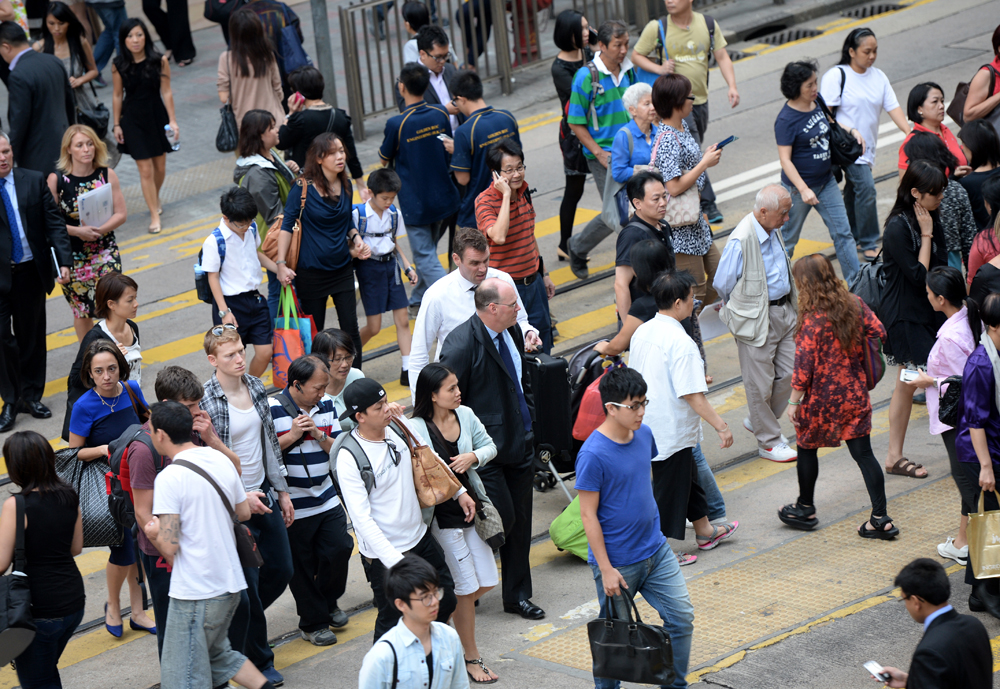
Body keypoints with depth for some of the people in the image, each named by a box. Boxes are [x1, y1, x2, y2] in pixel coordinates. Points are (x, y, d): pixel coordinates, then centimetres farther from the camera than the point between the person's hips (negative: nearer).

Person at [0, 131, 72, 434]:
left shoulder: (34, 181, 2)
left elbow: (54, 223, 1)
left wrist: (64, 261, -7)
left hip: (30, 272, 3)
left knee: (31, 336, 13)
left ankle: (31, 394, 27)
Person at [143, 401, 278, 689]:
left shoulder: (169, 478, -18)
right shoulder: (220, 459, 4)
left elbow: (169, 547, -21)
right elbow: (244, 512, 16)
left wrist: (153, 533, 0)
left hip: (195, 593, -8)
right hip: (230, 581, 8)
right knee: (217, 654, 28)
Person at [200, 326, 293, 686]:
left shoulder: (255, 387, 2)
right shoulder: (205, 402, -19)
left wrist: (282, 491, 14)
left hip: (263, 493, 7)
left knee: (281, 570, 16)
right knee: (247, 584, 1)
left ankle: (234, 622, 39)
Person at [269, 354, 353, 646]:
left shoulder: (326, 404, 4)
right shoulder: (272, 409, -13)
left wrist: (318, 434, -13)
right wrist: (291, 436, -22)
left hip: (326, 499, 5)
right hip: (293, 506, -5)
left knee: (340, 548, -1)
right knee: (302, 565, 5)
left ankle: (329, 601, 28)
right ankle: (312, 622, 23)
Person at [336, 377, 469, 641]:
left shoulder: (398, 427, -2)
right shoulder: (348, 458, -22)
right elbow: (361, 518, -24)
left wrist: (459, 491, 19)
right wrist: (395, 561, -29)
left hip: (420, 536, 7)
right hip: (384, 554, -7)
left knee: (445, 600, 17)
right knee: (392, 620, 2)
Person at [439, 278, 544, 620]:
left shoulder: (512, 331, 4)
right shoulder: (461, 345, -22)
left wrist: (529, 422, 16)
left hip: (519, 442, 8)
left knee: (520, 520, 13)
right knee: (502, 517, -7)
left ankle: (517, 595, 25)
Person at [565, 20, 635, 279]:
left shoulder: (629, 71, 6)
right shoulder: (586, 76, -12)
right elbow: (575, 123, -9)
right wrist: (599, 153, -14)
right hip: (604, 156, -6)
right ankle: (577, 248, 18)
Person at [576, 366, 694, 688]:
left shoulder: (644, 435, 0)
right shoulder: (593, 454, -22)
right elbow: (588, 515, -17)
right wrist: (606, 570, -17)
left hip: (656, 550, 7)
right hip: (618, 561, -7)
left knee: (682, 617, 7)